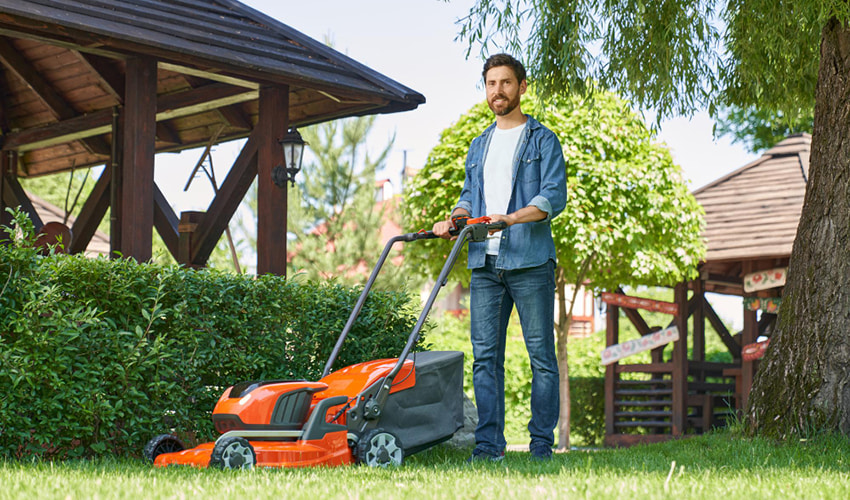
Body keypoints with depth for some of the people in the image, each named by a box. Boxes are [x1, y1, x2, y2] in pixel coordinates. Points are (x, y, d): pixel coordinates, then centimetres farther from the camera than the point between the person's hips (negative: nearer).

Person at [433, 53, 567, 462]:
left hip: (530, 261, -5)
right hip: (485, 263, 5)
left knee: (541, 355, -2)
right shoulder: (479, 146, 22)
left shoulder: (543, 141, 4)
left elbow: (554, 196, -7)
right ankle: (488, 444, 7)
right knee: (485, 355, 2)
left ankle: (541, 444, 4)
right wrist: (453, 220, 0)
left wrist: (511, 218, -21)